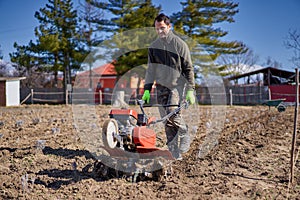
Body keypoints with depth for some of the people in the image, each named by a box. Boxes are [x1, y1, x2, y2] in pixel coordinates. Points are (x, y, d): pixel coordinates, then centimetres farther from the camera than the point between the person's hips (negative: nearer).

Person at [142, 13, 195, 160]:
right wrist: (147, 89, 2)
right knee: (166, 121, 2)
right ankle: (175, 153, 9)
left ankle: (184, 136, 5)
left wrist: (190, 90, -8)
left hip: (177, 84, -4)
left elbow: (188, 68, -2)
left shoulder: (179, 44, -2)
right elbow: (151, 69, 12)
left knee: (172, 112, -22)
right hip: (161, 86, 4)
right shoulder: (153, 46, 9)